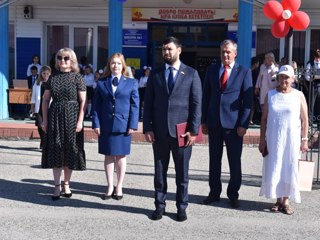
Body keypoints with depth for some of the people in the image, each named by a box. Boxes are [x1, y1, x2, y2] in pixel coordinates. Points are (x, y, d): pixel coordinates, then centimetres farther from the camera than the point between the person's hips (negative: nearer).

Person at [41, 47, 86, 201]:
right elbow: (45, 100, 10)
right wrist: (44, 120, 3)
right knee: (56, 151, 3)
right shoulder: (53, 78, 7)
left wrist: (80, 121, -12)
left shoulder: (77, 78, -2)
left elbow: (83, 101, -5)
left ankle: (66, 184, 20)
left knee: (70, 151, 5)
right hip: (55, 117, 2)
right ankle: (57, 186, 11)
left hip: (71, 117, -2)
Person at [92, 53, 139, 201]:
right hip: (106, 126, 1)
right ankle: (110, 187, 17)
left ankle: (119, 188, 18)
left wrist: (132, 125, -7)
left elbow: (135, 105, 1)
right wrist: (96, 123, -4)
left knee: (121, 156, 7)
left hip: (123, 125, -1)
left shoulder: (131, 83, 4)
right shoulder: (101, 83, 7)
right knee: (108, 156, 7)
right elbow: (96, 105, 6)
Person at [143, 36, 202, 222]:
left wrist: (194, 130, -8)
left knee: (182, 172, 7)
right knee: (160, 171, 9)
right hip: (159, 131, 2)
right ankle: (160, 205, 20)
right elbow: (148, 103, 7)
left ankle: (182, 207, 19)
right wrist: (147, 128, -2)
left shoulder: (191, 74, 2)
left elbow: (196, 103, -2)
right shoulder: (156, 74, 8)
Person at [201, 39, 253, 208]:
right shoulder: (212, 70, 7)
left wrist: (243, 125, -10)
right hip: (214, 123, 3)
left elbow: (248, 101, -4)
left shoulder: (244, 72, -1)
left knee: (235, 161, 6)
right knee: (214, 160, 11)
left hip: (234, 124, -3)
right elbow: (206, 96, 9)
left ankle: (233, 194, 19)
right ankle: (214, 192, 23)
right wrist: (203, 121, 4)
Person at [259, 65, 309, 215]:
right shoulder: (270, 95, 4)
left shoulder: (299, 96, -1)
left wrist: (304, 140, -4)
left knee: (289, 169, 3)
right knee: (273, 170, 3)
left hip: (291, 139, -1)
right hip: (273, 139, 1)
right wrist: (262, 139, 2)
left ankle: (286, 201, 14)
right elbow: (264, 119, 5)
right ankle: (278, 200, 15)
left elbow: (304, 120, 1)